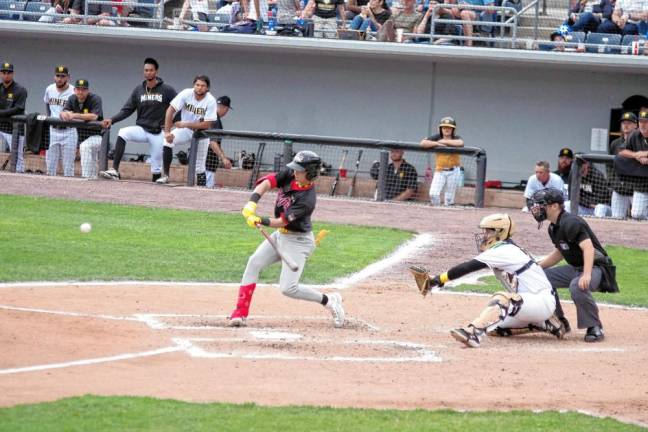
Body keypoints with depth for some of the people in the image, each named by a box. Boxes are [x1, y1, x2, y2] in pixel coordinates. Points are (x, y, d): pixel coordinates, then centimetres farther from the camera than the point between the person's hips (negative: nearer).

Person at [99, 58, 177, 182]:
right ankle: (114, 171, -32)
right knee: (122, 133, -26)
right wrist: (112, 120, -9)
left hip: (158, 132, -2)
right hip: (141, 129, 2)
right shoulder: (139, 90, 4)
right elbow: (127, 110, 4)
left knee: (156, 166, -1)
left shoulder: (167, 90, -4)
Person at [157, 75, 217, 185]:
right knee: (167, 141, -25)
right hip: (185, 130, 1)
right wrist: (167, 132, -28)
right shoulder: (186, 94, -18)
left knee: (199, 167, -4)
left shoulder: (211, 101, -21)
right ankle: (165, 175, -18)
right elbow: (170, 110, -20)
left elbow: (206, 125, -23)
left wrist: (185, 124, -26)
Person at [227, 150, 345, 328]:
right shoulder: (289, 175, -8)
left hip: (298, 241, -7)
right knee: (254, 262, -9)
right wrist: (252, 202, -33)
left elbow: (282, 221, -29)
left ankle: (329, 301, 8)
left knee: (288, 288, -14)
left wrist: (262, 221, -43)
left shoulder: (307, 200, -27)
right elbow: (267, 182, -18)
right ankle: (240, 313, -8)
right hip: (280, 235, 7)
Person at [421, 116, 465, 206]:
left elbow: (460, 143, -24)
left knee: (449, 198, 2)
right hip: (440, 171, 1)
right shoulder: (437, 137, 3)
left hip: (453, 171, -1)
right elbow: (423, 143, -9)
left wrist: (445, 141, -17)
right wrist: (437, 143, -16)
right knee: (433, 194, -13)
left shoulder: (456, 138, 1)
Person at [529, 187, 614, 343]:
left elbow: (588, 247, -33)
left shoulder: (570, 223, -22)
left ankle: (594, 327, -22)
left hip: (595, 267, -10)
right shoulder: (553, 228, 8)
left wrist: (586, 275, -44)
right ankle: (559, 322, 15)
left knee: (577, 286, -39)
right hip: (574, 268, 10)